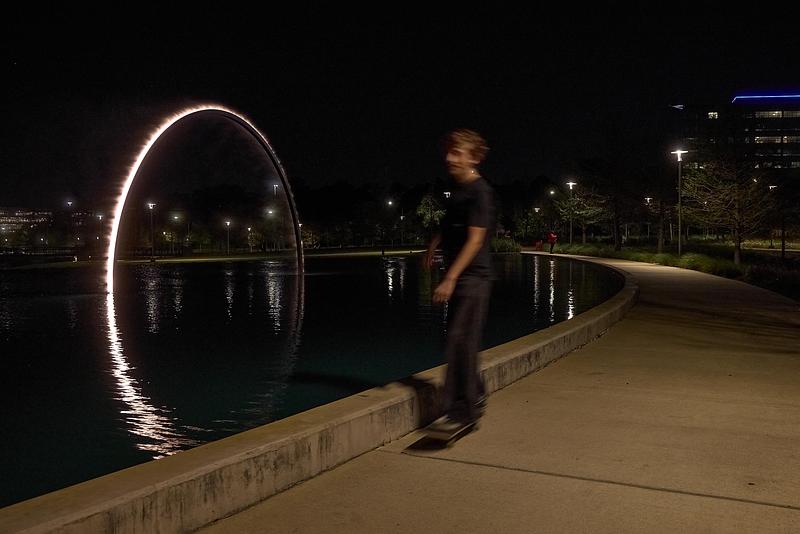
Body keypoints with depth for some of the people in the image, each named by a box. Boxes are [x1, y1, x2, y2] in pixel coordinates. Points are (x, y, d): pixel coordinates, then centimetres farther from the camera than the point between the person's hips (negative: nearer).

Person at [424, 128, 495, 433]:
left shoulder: (479, 191, -14)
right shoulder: (457, 189, 13)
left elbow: (475, 239, -21)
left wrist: (450, 278, -27)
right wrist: (435, 242, 14)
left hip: (472, 277, -9)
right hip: (458, 277, 9)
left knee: (459, 342, -10)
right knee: (464, 342, 14)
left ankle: (460, 411, -4)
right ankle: (475, 399, 27)